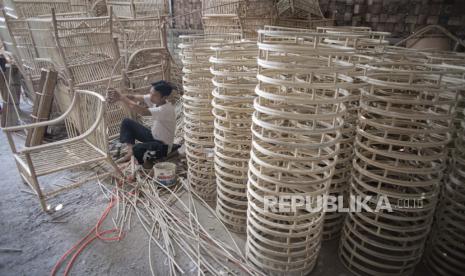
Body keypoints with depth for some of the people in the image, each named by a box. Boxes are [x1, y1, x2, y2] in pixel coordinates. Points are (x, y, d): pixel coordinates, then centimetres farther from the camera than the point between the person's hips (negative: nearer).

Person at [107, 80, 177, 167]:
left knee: (137, 149, -34)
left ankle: (147, 158, 1)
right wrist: (118, 97, -32)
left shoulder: (166, 110, -33)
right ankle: (130, 153, 0)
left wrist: (121, 97, -35)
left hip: (163, 145, -8)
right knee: (127, 122, 2)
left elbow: (142, 111, -42)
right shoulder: (154, 99, -9)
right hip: (153, 136, 8)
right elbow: (134, 97, -12)